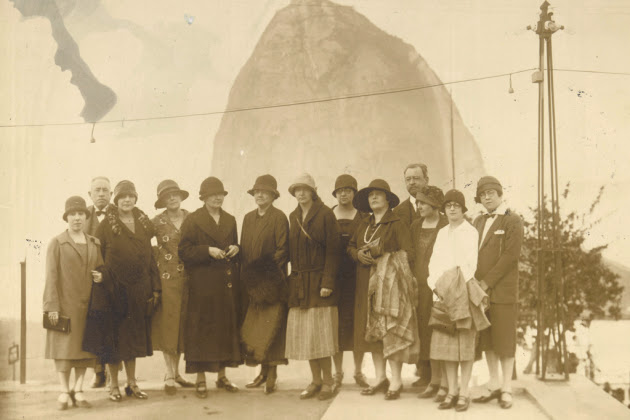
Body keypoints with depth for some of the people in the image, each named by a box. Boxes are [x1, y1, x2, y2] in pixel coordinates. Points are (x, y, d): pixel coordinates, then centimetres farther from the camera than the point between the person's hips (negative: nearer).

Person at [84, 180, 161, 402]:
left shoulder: (143, 224, 8)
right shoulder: (106, 225, -4)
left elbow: (150, 256, 9)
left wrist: (155, 287, 6)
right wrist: (99, 276, -13)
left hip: (138, 288, 4)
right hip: (114, 286, -4)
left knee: (133, 336, 11)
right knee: (113, 336, 3)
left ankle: (132, 383, 21)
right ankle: (113, 385, 14)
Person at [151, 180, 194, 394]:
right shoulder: (157, 222, -1)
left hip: (188, 278, 3)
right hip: (166, 277, -3)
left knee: (183, 324, 7)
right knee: (168, 324, -2)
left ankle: (176, 372, 17)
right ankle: (169, 376, 2)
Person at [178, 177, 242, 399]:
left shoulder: (230, 220, 16)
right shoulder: (192, 220, 0)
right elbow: (184, 251, -6)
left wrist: (236, 249, 0)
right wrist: (208, 251, -18)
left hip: (228, 284, 5)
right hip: (203, 284, -5)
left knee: (227, 326, 7)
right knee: (202, 329, -5)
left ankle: (222, 376, 19)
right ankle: (200, 379, 2)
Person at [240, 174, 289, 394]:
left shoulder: (279, 218, -3)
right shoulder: (248, 218, 15)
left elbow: (282, 250, -7)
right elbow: (244, 250, 16)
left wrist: (268, 274, -13)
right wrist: (247, 277, 6)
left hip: (272, 283, -6)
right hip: (253, 284, 6)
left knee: (272, 326, -7)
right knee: (253, 329, 5)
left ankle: (272, 374, -3)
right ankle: (263, 372, 13)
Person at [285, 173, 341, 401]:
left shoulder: (325, 215, -5)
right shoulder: (293, 217, 13)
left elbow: (332, 251, -8)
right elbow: (291, 250, 14)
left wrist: (328, 282, -15)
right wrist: (292, 279, 5)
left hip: (318, 280, -5)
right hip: (298, 283, 6)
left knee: (320, 333, -5)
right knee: (304, 335, 5)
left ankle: (327, 381, 5)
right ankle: (316, 381, 13)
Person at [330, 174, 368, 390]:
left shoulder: (363, 217, 8)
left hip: (357, 276, 0)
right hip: (334, 275, 0)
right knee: (336, 323, 1)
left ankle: (358, 371, 11)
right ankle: (338, 373, 11)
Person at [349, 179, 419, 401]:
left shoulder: (397, 224, -3)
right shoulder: (364, 225, 16)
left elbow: (407, 254, -9)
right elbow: (350, 246, 18)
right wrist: (359, 254, -2)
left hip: (389, 283, -6)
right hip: (366, 285, 6)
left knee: (391, 330, -8)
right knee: (372, 331, 7)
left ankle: (396, 381, -3)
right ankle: (380, 378, 16)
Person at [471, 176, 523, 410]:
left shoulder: (513, 222, -3)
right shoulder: (478, 222, 16)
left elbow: (510, 256, -12)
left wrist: (487, 282, -14)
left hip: (503, 291, -6)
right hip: (480, 291, 6)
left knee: (505, 342, -1)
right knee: (487, 341, 9)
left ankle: (506, 390, 6)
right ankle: (494, 387, 18)